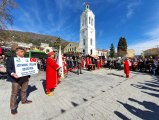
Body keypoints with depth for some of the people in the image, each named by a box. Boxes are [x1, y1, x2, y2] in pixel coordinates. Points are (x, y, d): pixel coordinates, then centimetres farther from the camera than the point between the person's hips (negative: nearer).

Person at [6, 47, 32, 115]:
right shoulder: (11, 59, -5)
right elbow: (8, 69, -8)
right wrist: (12, 74, -27)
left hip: (25, 78, 5)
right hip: (16, 79, -5)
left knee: (24, 91, 20)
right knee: (14, 93, 6)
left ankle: (24, 100, 41)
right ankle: (13, 107, 23)